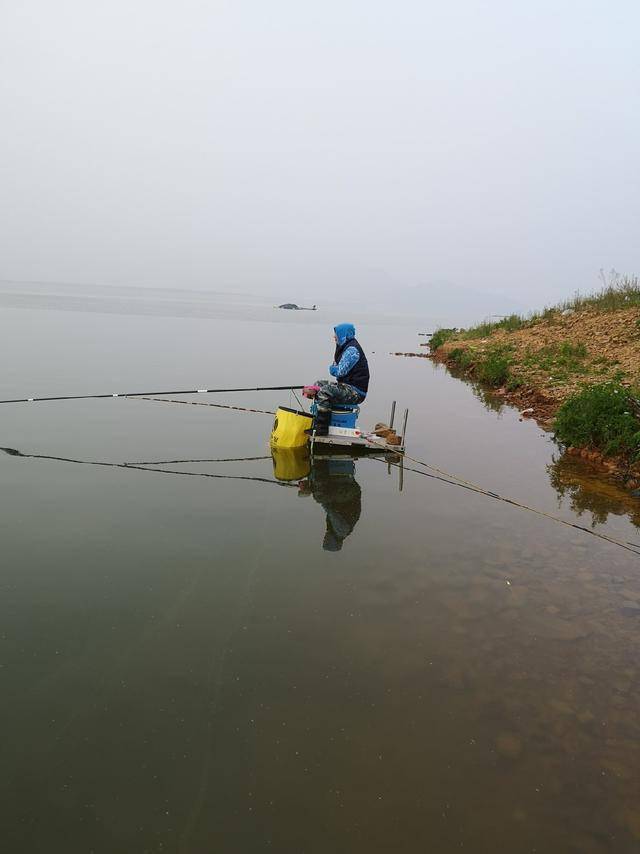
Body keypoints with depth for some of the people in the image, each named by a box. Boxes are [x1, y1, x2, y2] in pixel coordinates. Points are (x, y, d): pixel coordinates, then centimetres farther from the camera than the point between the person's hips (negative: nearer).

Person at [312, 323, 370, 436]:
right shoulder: (346, 347, 17)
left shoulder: (352, 349, -16)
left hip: (356, 392, -11)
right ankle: (316, 423, 13)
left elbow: (340, 372, -20)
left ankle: (321, 429, -22)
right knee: (318, 384, 14)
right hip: (347, 386, 11)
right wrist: (334, 368, 1)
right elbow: (340, 370, 21)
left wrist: (331, 368, 0)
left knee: (324, 391, -26)